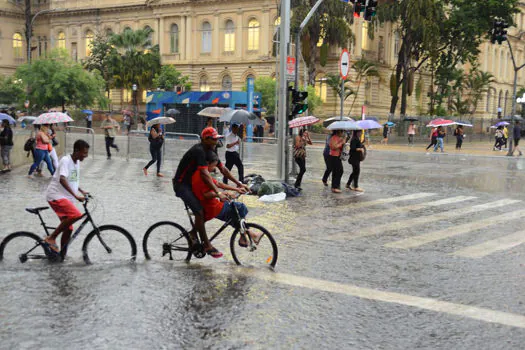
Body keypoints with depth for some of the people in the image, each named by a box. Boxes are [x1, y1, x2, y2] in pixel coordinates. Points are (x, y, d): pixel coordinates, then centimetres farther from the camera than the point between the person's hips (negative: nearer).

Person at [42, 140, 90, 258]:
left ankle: (61, 256, 17)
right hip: (56, 195, -9)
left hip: (66, 198, 9)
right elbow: (62, 180, -30)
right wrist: (76, 195, -34)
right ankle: (51, 238, -16)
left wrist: (82, 191, 17)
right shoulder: (66, 161, -15)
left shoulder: (77, 162, 12)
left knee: (68, 229, 7)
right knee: (76, 215, -28)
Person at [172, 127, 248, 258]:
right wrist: (218, 193, -39)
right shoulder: (199, 151, -24)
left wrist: (239, 184, 4)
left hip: (191, 183, 10)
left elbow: (223, 169, 9)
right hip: (181, 184, -10)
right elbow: (205, 174, -33)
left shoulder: (210, 151, 6)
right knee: (199, 211, -20)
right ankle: (206, 245, -13)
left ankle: (193, 232, 14)